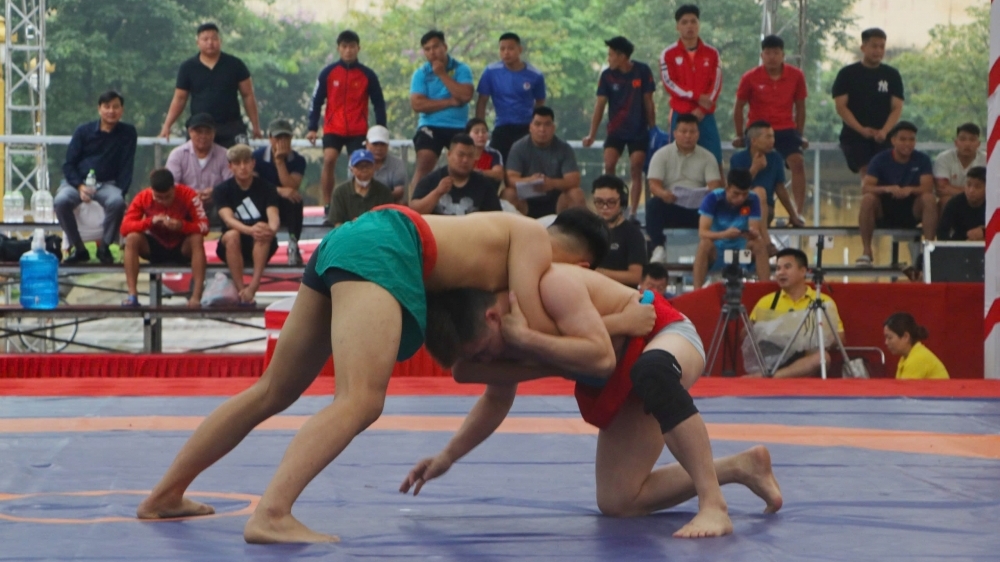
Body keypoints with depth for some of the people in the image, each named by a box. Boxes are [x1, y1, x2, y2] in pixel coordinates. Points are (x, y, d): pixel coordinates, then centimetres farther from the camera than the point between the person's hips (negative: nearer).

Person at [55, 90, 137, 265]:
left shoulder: (128, 133, 4)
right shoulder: (84, 131, 2)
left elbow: (126, 167, 2)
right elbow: (68, 164, 2)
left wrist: (120, 191, -15)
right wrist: (80, 187, -17)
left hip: (107, 184, 0)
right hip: (77, 181, 0)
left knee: (117, 202, -35)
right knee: (60, 201, -33)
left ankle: (104, 246, -10)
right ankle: (79, 249, -13)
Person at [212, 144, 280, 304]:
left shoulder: (266, 188, -1)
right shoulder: (222, 190, -3)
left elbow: (274, 217, -17)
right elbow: (228, 219, -20)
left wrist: (271, 229, -43)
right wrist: (250, 230, -41)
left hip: (261, 247, 0)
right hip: (232, 248, 0)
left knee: (264, 233, -32)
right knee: (232, 235, -33)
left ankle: (253, 287, -42)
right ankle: (240, 289, -35)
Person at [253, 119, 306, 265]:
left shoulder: (298, 160, -8)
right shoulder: (257, 156, -9)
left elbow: (291, 188, -21)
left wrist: (280, 161, -25)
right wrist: (279, 191, -31)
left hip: (286, 209, 1)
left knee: (295, 198, -33)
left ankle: (293, 245, -25)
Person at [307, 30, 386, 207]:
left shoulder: (368, 75, 1)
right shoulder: (328, 73, 0)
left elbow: (379, 104, 6)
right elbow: (316, 101, 4)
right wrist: (313, 128, -2)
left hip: (358, 131, 1)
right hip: (333, 129, -1)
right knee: (329, 160, -18)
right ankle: (327, 205, -12)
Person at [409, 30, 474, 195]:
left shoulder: (461, 69, 0)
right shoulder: (420, 73, 1)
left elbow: (465, 95, -16)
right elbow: (417, 104, -11)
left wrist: (442, 74, -13)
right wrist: (450, 102, -14)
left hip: (459, 127, 1)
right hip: (430, 126, -1)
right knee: (423, 167, -16)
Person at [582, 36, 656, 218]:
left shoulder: (642, 71, -9)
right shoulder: (607, 75, -5)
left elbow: (648, 102, -1)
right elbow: (600, 104, -5)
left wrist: (653, 128, 1)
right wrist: (592, 134, -10)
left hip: (639, 131, -1)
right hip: (615, 130, 1)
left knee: (635, 171, -5)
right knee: (609, 165, -14)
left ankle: (633, 212, 0)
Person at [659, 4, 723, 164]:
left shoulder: (711, 53, 8)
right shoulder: (669, 54, 3)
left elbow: (716, 84, 2)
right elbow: (670, 83, -6)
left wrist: (702, 110, -11)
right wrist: (696, 96, -16)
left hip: (706, 116, 1)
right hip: (680, 115, -1)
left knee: (714, 160, -3)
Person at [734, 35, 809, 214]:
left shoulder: (796, 76, -3)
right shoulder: (750, 78, -7)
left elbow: (800, 107, 8)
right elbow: (739, 107, 5)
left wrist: (800, 135, 7)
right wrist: (739, 135, 6)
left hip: (786, 130, 0)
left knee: (798, 163, -20)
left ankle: (799, 212, -23)